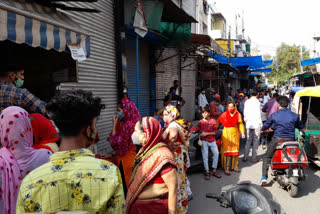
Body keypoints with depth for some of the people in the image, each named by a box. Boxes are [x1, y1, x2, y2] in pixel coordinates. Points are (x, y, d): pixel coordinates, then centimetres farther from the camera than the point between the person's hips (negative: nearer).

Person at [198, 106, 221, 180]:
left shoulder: (213, 121, 2)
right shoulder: (200, 122, 3)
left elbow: (215, 132, 0)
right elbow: (199, 132, 11)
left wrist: (207, 133, -13)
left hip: (212, 140, 1)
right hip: (204, 141, 0)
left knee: (216, 153, -11)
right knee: (205, 156, -5)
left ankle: (214, 170, 4)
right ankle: (207, 172, 5)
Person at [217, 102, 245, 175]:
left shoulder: (238, 115, -1)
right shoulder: (224, 115, -4)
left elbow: (240, 124, 0)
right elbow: (218, 122, -1)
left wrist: (242, 132, -11)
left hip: (235, 134, 2)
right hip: (226, 134, -2)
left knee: (235, 150, 9)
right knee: (227, 151, -4)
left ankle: (235, 166, 25)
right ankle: (226, 168, -1)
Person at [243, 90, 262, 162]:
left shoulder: (247, 102, 5)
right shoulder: (257, 102, -11)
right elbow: (258, 114, -12)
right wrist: (260, 124, -5)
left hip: (248, 124, 5)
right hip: (256, 124, -5)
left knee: (248, 140, 12)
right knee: (255, 141, 5)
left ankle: (245, 157, 12)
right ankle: (254, 158, 9)